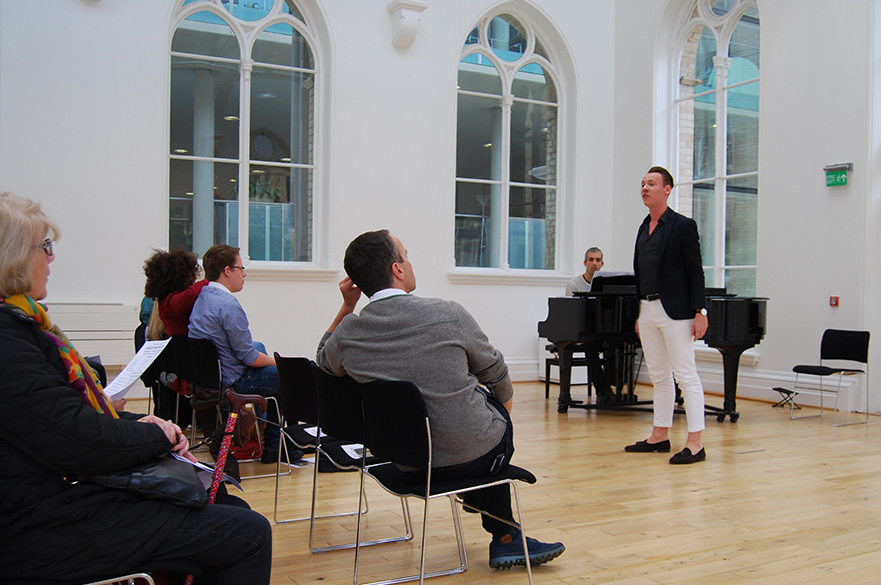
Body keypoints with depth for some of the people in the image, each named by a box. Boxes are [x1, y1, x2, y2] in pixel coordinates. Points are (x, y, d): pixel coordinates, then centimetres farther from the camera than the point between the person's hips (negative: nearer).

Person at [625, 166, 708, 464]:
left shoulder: (683, 225, -6)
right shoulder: (643, 229, 15)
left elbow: (695, 272, -9)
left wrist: (699, 312, -15)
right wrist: (639, 314, 17)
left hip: (674, 311, -8)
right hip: (647, 309, 8)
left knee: (685, 375, -6)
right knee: (659, 376, 13)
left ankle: (695, 444, -3)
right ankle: (660, 436, 21)